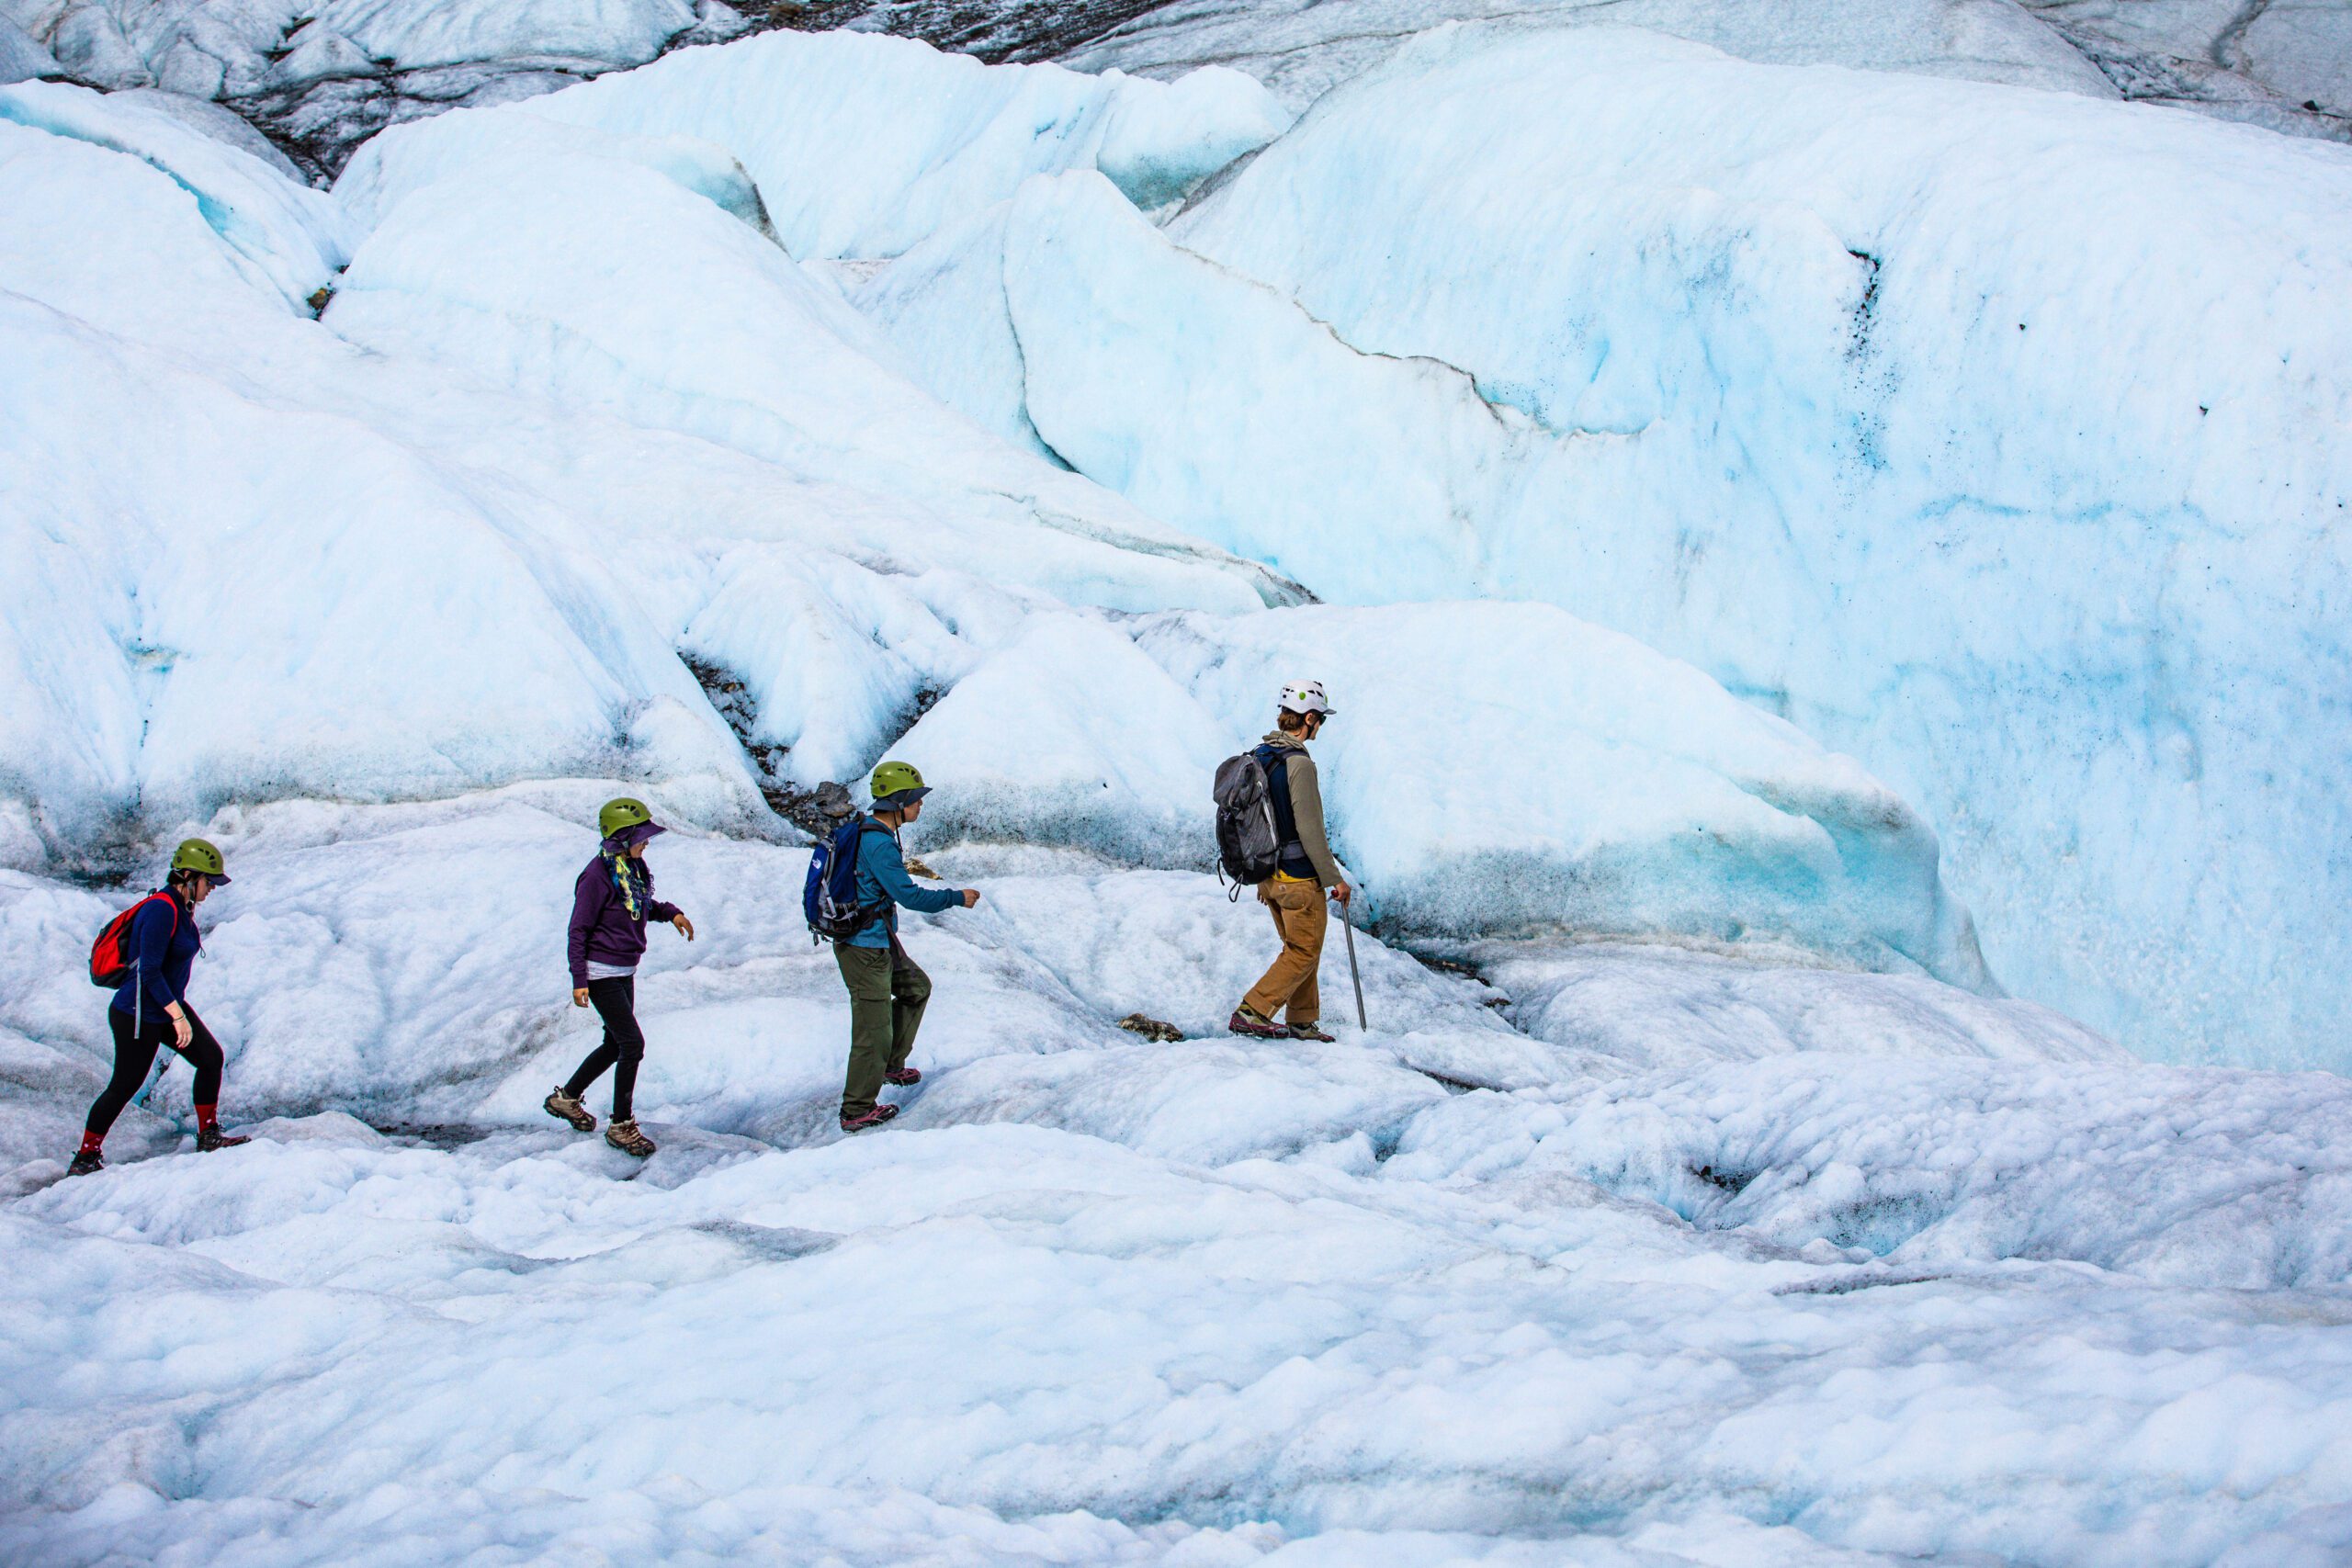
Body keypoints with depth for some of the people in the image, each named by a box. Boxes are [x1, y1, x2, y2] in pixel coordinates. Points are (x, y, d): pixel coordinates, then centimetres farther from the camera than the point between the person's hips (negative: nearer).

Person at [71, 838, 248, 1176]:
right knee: (123, 1087, 1)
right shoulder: (162, 910, -25)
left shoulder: (182, 907, 5)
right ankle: (85, 1158, 15)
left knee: (211, 1057, 5)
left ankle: (208, 1135, 16)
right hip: (139, 1017, -9)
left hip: (168, 1007, 9)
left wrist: (178, 1009, 25)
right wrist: (178, 1016, -26)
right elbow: (149, 970, -27)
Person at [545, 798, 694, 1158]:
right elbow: (579, 929, -16)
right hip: (601, 974, -9)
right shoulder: (598, 875, -20)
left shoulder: (635, 868, 4)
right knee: (632, 1044, -10)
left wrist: (670, 912, 4)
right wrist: (579, 980, -17)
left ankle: (566, 1098, 36)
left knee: (615, 1045, 17)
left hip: (625, 972, 9)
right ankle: (621, 1125, 1)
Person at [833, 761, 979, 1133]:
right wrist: (956, 898, -11)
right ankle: (856, 1112, 5)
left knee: (916, 987, 25)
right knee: (873, 1031, -3)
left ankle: (890, 1065, 34)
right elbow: (909, 895, -23)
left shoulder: (868, 832, 7)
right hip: (865, 949, -10)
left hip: (880, 944, 10)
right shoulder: (879, 844, -24)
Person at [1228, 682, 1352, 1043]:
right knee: (1305, 953, 1)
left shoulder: (1259, 757, 6)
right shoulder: (1299, 763, -20)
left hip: (1271, 875, 9)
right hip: (1299, 877, -9)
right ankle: (1251, 1012, -6)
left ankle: (1302, 1021, 23)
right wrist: (1334, 879, -13)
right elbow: (1309, 830, -21)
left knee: (1298, 949, 19)